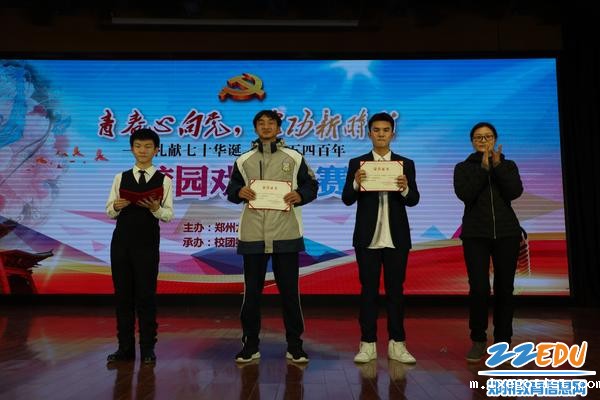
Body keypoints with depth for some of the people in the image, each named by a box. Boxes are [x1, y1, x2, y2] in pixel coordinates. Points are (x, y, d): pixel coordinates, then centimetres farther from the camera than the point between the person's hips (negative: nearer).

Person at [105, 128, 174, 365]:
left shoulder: (164, 180, 2)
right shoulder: (121, 178, 10)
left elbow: (169, 215, -2)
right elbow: (109, 212, 9)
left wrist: (155, 208, -22)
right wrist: (116, 206, -13)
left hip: (148, 244, -3)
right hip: (121, 241, 3)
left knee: (146, 295, 0)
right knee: (123, 294, 8)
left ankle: (147, 348, 11)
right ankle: (125, 347, 18)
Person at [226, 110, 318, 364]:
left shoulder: (294, 158, 7)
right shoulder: (243, 160, 10)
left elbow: (312, 185, 10)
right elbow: (231, 189, 14)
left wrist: (300, 195, -11)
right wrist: (239, 192, -8)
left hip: (286, 234, -1)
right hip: (253, 235, 1)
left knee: (289, 291, 4)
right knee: (252, 291, 6)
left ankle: (294, 346, 17)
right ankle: (250, 346, 19)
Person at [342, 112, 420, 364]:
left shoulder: (406, 164, 6)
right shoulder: (357, 163, 3)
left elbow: (414, 200, -2)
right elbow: (347, 199, -4)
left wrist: (405, 189, -23)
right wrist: (356, 183, -24)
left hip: (396, 238, 1)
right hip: (367, 237, -1)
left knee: (395, 290, 6)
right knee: (368, 290, 4)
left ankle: (397, 344, 15)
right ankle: (368, 344, 12)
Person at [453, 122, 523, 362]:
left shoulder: (508, 165, 10)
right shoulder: (463, 168, 6)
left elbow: (515, 192, -7)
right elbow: (464, 194, -11)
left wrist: (497, 165, -13)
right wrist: (483, 167, -14)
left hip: (506, 233, 2)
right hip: (475, 234, -1)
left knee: (504, 288, 2)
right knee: (479, 288, -10)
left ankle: (503, 340, 15)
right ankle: (478, 340, 5)